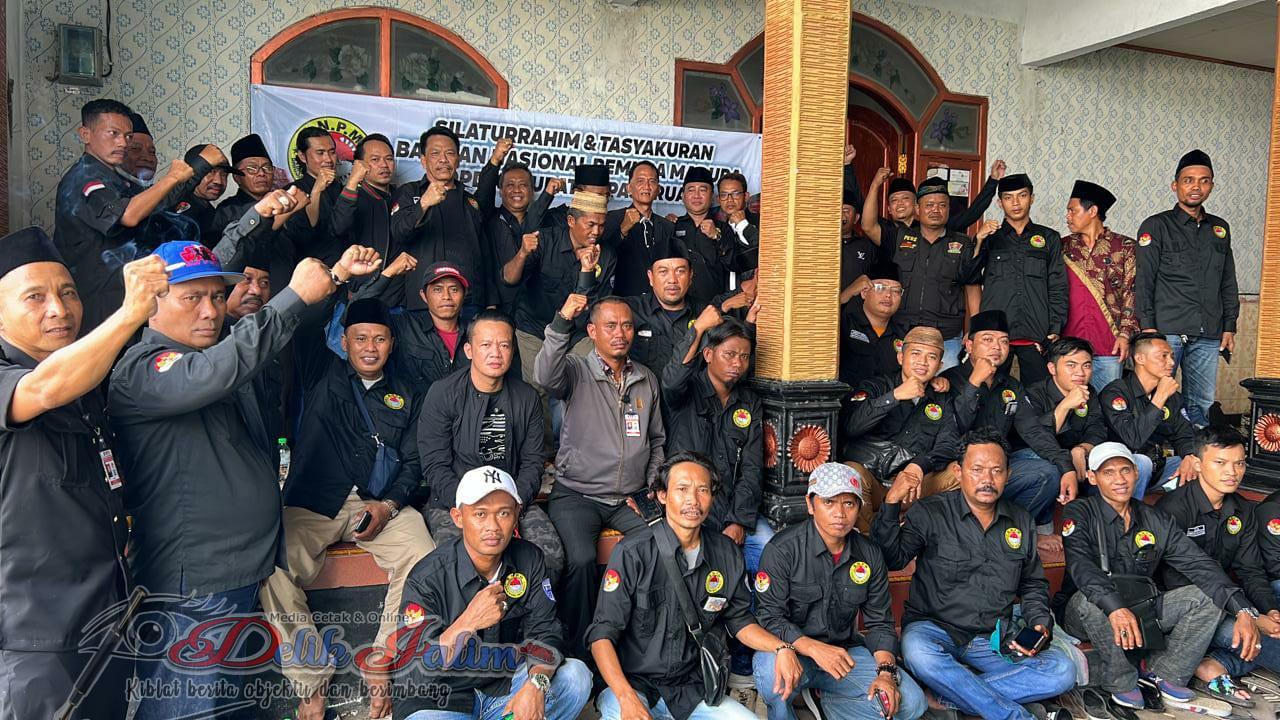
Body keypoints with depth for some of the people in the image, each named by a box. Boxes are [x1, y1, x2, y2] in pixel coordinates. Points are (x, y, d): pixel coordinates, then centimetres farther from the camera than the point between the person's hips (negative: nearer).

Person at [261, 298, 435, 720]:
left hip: (382, 503, 1)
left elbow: (412, 462, 12)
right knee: (273, 570, -28)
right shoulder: (321, 375, 14)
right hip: (311, 503, -1)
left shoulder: (405, 397, 19)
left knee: (423, 561, -28)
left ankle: (380, 672, -14)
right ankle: (311, 685, -15)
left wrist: (388, 505, -6)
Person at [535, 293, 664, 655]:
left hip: (630, 499, 4)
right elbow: (545, 376, -25)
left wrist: (650, 490, 8)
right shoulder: (576, 371, 0)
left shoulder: (647, 380, 14)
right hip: (577, 494, -3)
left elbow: (657, 440, 21)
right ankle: (578, 650, -7)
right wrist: (561, 323, -37)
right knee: (581, 561, -28)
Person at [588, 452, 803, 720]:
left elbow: (740, 620, 15)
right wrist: (627, 698, -25)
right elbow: (602, 634, -12)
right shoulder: (633, 552, -11)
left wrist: (781, 648, -4)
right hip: (633, 685, -3)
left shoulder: (727, 554, 3)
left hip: (692, 690, 4)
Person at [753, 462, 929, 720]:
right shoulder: (782, 549, -13)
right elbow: (769, 616, -15)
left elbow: (880, 621, 6)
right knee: (773, 671, -38)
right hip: (794, 651, -4)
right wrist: (813, 648, -31)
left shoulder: (870, 554, 3)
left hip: (846, 649, 5)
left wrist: (886, 672, -11)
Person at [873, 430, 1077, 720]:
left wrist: (1040, 623, 3)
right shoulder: (930, 513, -3)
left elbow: (1033, 585, 22)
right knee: (918, 652, -38)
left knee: (1063, 671, -19)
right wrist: (892, 503, -23)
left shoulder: (1022, 522, 11)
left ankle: (953, 693, -21)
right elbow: (892, 559, -14)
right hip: (935, 629, -4)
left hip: (995, 640, 4)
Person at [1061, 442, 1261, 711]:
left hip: (1142, 610, 5)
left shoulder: (1157, 521, 6)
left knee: (1208, 596, -12)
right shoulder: (1079, 514, -10)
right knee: (1090, 599, -37)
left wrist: (1243, 611, -20)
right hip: (1087, 616, -4)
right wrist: (1115, 606, -45)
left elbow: (1198, 564, -5)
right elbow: (1081, 565, -27)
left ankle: (1163, 672, -3)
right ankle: (1121, 681, -14)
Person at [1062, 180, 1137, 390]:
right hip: (1069, 343, 2)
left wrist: (1125, 334, -7)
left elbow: (1132, 294, 1)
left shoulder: (1125, 247, 3)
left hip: (1109, 346, -2)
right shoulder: (1063, 247, 10)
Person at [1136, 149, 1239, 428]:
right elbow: (1143, 281, -4)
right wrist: (1147, 326, -11)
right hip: (1166, 331, -5)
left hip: (1209, 336, 5)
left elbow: (1228, 283, 20)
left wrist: (1229, 326, 13)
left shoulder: (1220, 228, 17)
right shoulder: (1156, 227, 2)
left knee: (1202, 405, 6)